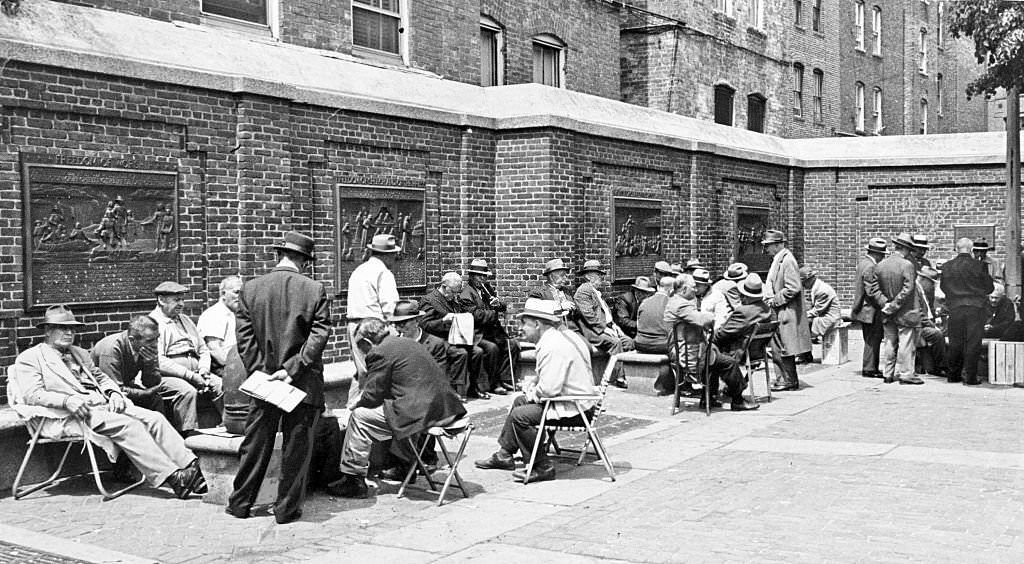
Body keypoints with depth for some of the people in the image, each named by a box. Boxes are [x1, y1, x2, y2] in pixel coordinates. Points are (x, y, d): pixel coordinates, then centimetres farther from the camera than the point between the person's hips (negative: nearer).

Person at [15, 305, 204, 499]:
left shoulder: (80, 353, 29)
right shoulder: (29, 358, 7)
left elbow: (101, 377, 28)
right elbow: (32, 395, -6)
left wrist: (114, 393, 3)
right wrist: (67, 400, -24)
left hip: (103, 405, 7)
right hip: (73, 416, -7)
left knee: (154, 418, -16)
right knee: (128, 424, -30)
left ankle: (191, 466, -26)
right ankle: (172, 478, -37)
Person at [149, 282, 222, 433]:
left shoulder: (185, 320, 25)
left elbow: (203, 349, 25)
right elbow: (158, 362, -13)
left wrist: (203, 369, 3)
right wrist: (190, 376, -16)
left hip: (195, 373, 7)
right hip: (167, 375, -7)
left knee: (222, 386, -18)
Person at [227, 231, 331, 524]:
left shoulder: (250, 289, 0)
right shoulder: (315, 290, -7)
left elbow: (245, 337, -2)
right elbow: (319, 335, -12)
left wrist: (260, 373, -2)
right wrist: (292, 369, -12)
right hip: (304, 383, -2)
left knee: (255, 444, 14)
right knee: (297, 447, 8)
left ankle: (240, 503, 23)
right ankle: (287, 508, 14)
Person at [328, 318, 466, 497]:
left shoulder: (380, 353, -7)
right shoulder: (408, 343, 21)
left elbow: (372, 396, -6)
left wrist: (355, 406, 15)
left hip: (422, 413, -10)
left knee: (359, 416, 1)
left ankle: (354, 479, 3)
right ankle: (407, 465, 40)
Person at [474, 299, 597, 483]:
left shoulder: (552, 345, -23)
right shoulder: (564, 335, 12)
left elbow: (549, 389, -28)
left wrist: (532, 393, -8)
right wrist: (532, 384, 6)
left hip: (574, 411, -11)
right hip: (579, 404, 11)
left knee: (520, 415, -16)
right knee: (520, 401, 21)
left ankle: (542, 467, -6)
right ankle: (504, 455, 29)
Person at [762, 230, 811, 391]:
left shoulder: (787, 260, -15)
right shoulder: (777, 260, 14)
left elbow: (793, 288, -22)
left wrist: (775, 300, -15)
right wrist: (770, 299, 9)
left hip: (786, 312, -10)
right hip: (778, 312, 10)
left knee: (783, 347, -4)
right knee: (776, 348, 12)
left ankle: (789, 380, 4)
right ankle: (784, 378, 19)